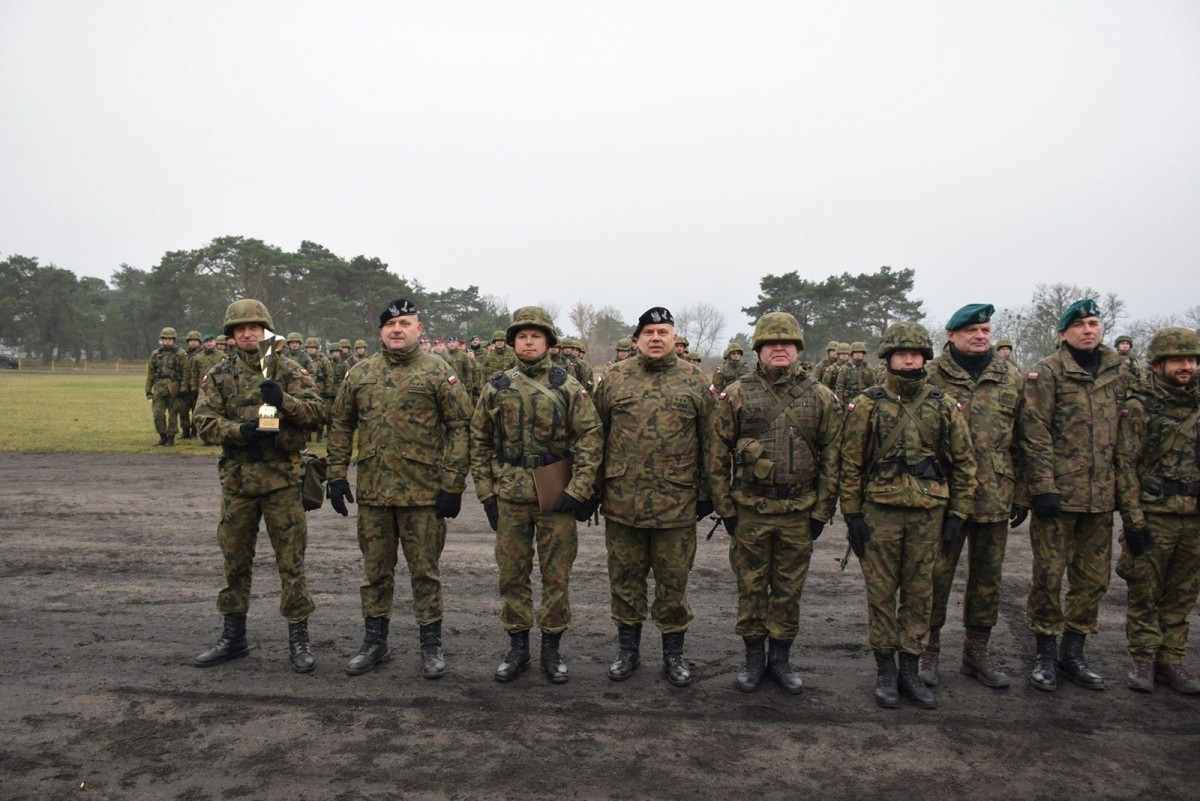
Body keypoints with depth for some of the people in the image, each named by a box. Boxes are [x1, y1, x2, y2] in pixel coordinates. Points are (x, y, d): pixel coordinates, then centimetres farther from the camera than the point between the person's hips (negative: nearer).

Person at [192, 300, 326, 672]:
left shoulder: (288, 370, 2)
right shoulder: (218, 375, 7)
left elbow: (317, 411, -6)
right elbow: (206, 423, -3)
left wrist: (283, 400, -22)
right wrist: (240, 430, -20)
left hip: (282, 478, -2)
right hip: (237, 478, 3)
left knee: (291, 560, 2)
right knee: (235, 560, 13)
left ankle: (299, 638, 12)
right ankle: (233, 637, 27)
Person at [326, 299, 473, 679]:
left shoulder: (438, 373, -4)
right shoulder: (360, 373, 8)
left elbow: (460, 427, -7)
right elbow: (341, 426, 14)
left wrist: (453, 484, -11)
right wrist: (336, 475, 6)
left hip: (423, 491, -4)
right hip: (372, 491, 4)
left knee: (424, 570, 6)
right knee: (375, 569, 14)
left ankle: (431, 646, 18)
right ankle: (375, 642, 27)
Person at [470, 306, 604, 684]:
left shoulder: (568, 386, -1)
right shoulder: (496, 387, 6)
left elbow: (591, 437, -5)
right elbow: (480, 441, 10)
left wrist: (578, 490, -11)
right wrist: (486, 492, 4)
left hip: (557, 496, -2)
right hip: (509, 496, 2)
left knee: (556, 574, 7)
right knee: (512, 574, 10)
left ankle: (552, 649, 21)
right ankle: (517, 647, 25)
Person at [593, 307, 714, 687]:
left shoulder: (694, 380, 3)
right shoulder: (615, 379, 5)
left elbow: (709, 441, 5)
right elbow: (596, 436, 8)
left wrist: (706, 492, 3)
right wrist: (594, 487, 5)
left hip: (677, 503, -1)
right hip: (622, 501, 1)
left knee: (673, 581, 9)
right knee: (625, 579, 12)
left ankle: (674, 653, 25)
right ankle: (628, 650, 28)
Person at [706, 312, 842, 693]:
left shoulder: (821, 398, 2)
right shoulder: (735, 395, -2)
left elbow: (832, 458, 4)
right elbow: (716, 455, 0)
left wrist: (822, 511, 0)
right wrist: (725, 507, -3)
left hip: (799, 512, 1)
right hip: (750, 510, -1)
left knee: (789, 589, 12)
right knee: (751, 587, 10)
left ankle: (780, 658, 27)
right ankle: (754, 658, 25)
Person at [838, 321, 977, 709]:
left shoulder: (944, 406, 5)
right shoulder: (867, 405, -2)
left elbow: (963, 463, 8)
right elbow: (850, 463, -1)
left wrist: (957, 514, 3)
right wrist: (852, 514, -4)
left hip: (928, 511, 2)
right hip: (880, 510, -2)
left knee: (919, 591, 9)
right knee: (881, 590, 5)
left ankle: (910, 670, 22)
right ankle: (885, 671, 18)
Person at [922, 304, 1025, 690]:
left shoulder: (1011, 377, 8)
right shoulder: (931, 376, -3)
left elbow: (1023, 438, 11)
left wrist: (1023, 491, 9)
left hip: (995, 495, 4)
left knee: (987, 577, 13)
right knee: (936, 574, 3)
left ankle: (976, 652, 27)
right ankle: (928, 650, 18)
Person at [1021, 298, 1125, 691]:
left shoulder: (1118, 371, 10)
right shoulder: (1048, 372, -6)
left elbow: (1124, 432, 16)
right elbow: (1035, 433, -11)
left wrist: (1122, 486, 13)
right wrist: (1043, 488, -15)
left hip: (1101, 497, 5)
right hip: (1058, 493, -5)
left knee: (1094, 579, 12)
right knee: (1049, 576, 1)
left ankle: (1072, 653, 27)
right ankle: (1045, 656, 17)